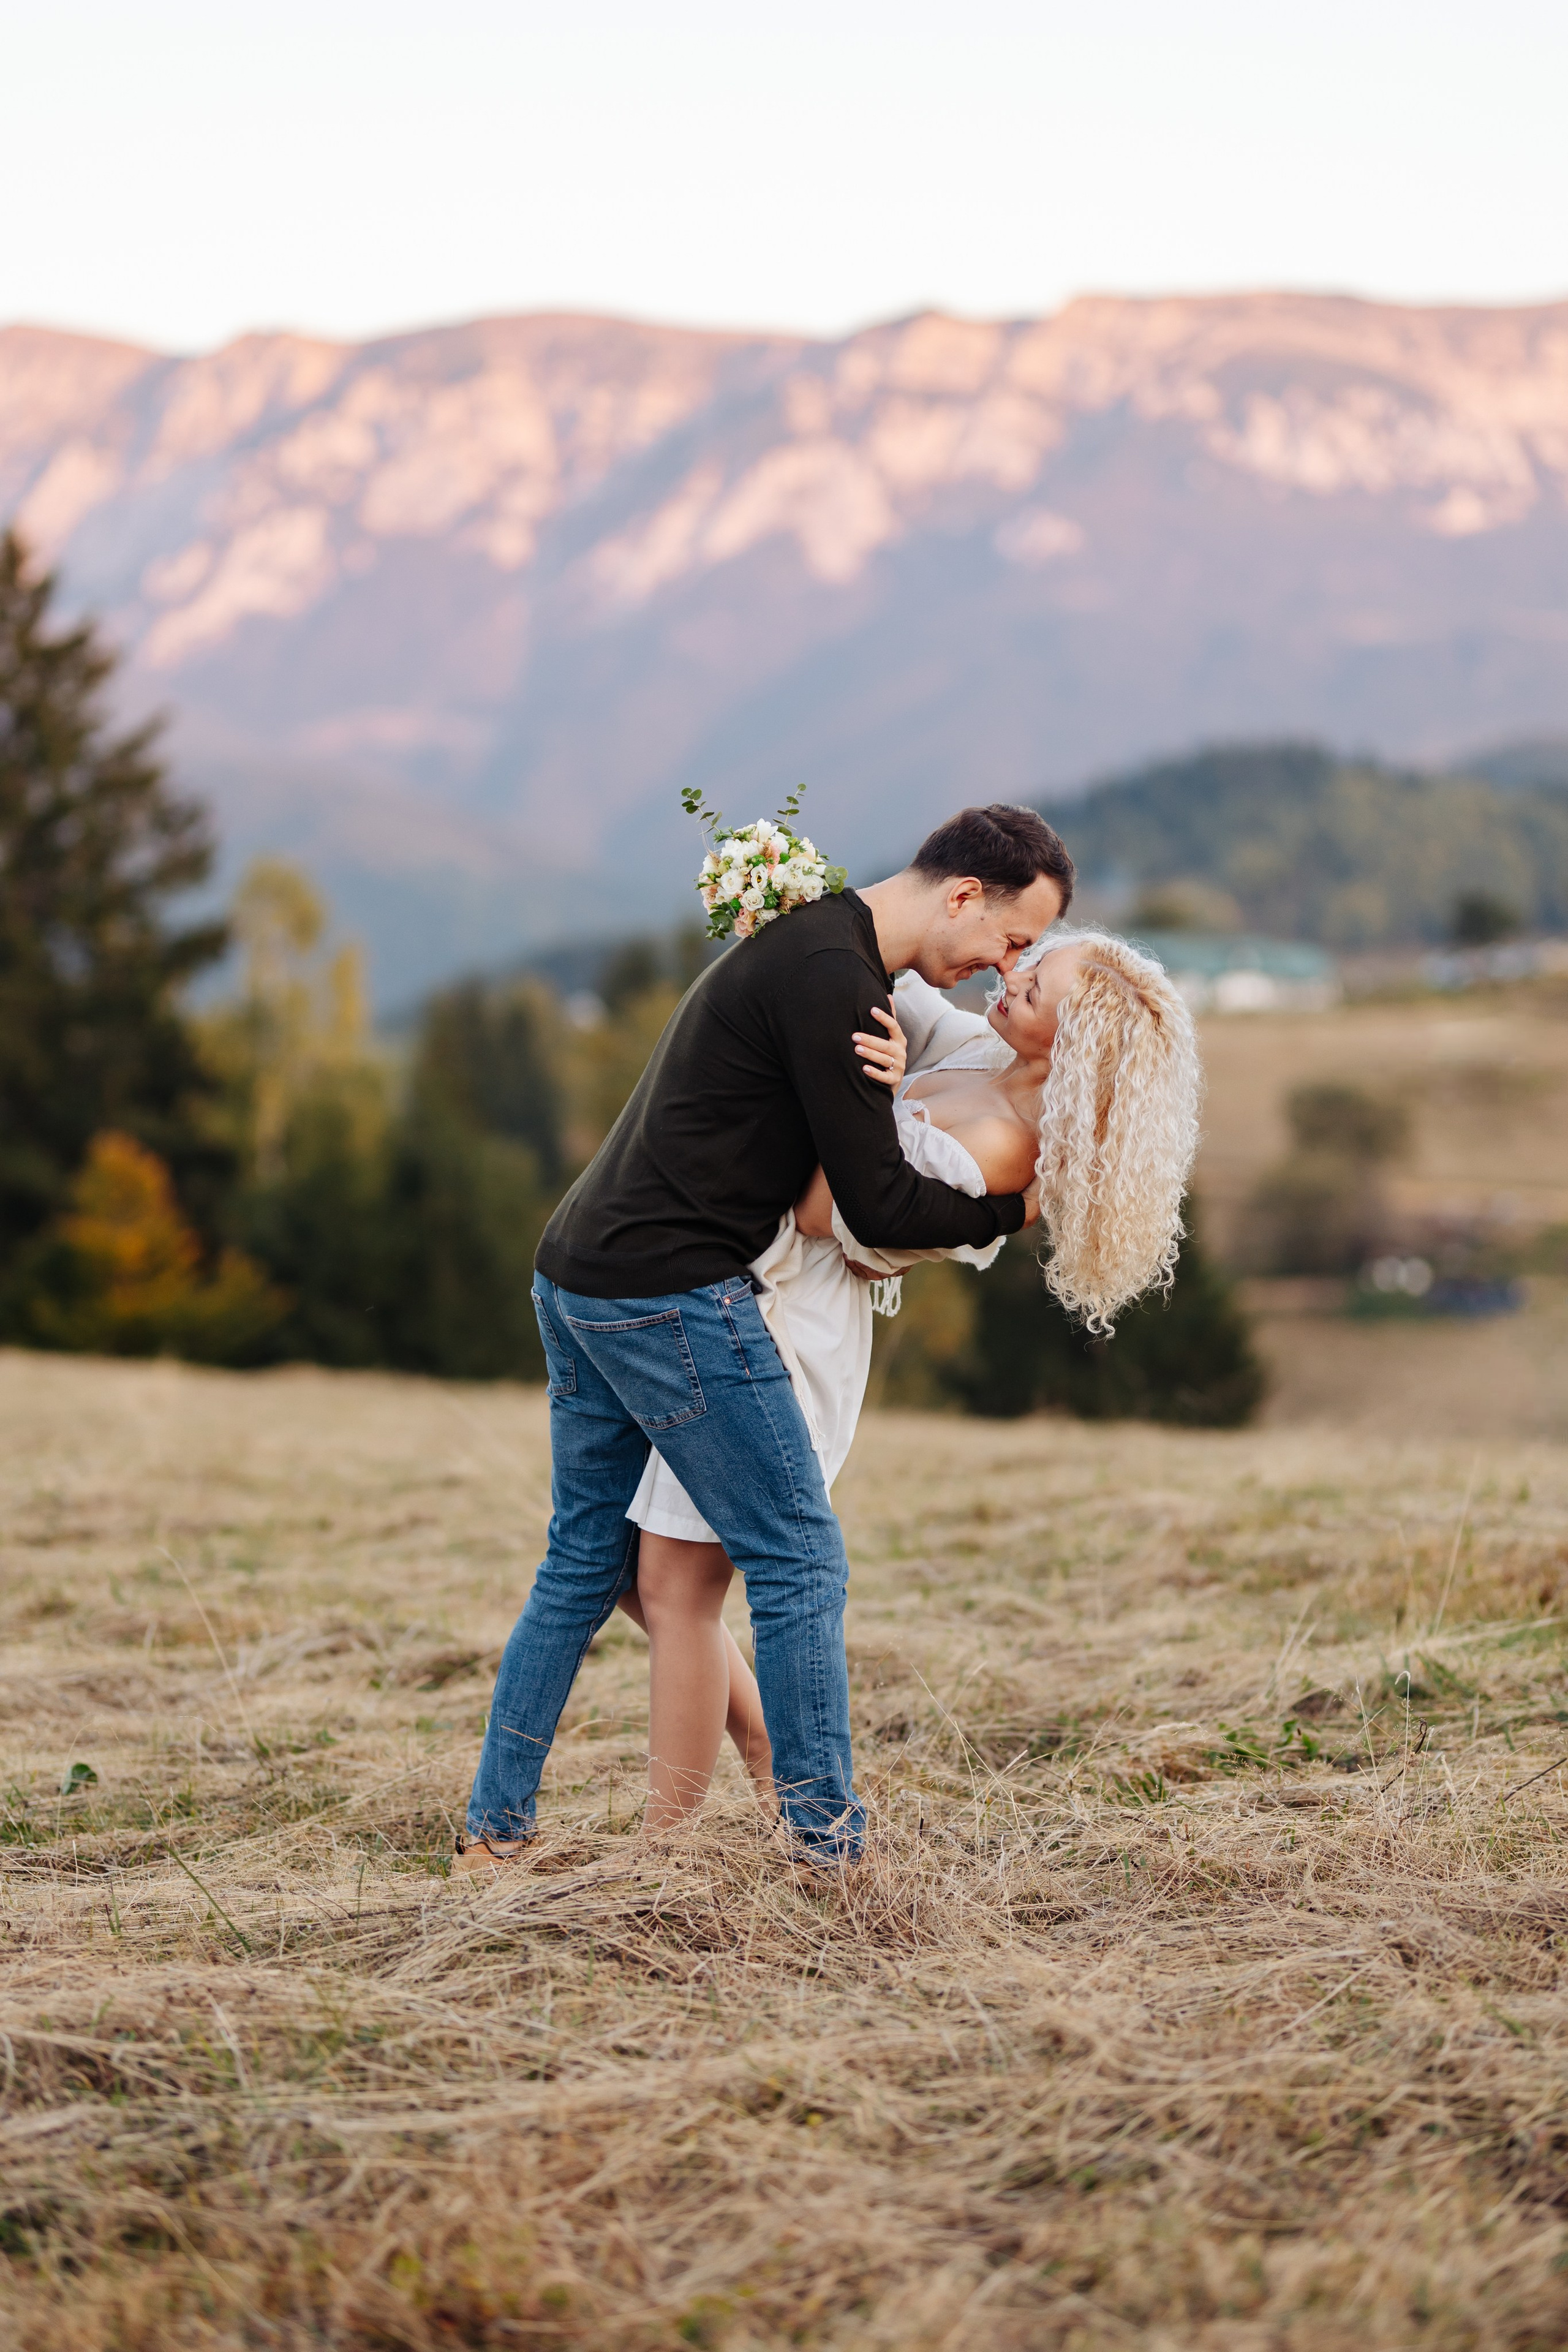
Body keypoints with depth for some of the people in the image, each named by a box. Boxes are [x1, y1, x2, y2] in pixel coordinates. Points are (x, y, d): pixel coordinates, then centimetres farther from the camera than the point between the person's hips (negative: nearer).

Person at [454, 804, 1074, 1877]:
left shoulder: (813, 940, 17)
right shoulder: (834, 978, -15)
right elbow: (879, 1205, -13)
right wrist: (1014, 1209, 2)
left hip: (578, 1276, 11)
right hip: (671, 1296, -11)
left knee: (586, 1563, 17)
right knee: (800, 1563, -4)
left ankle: (493, 1833, 22)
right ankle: (829, 1851, 1)